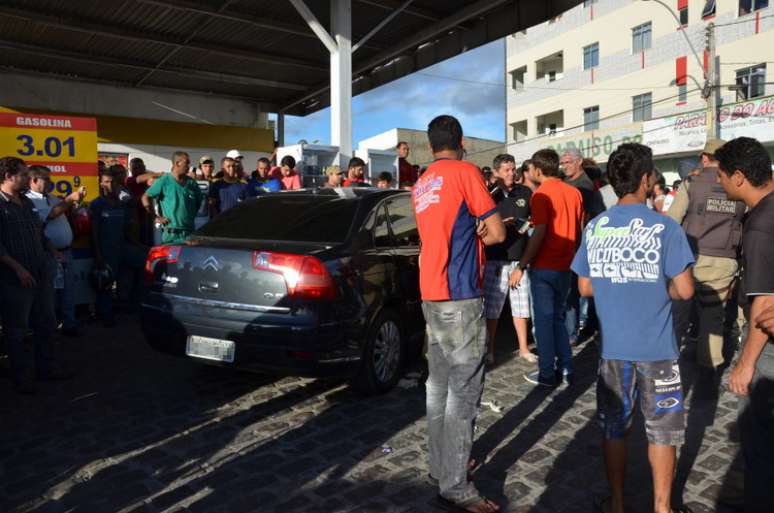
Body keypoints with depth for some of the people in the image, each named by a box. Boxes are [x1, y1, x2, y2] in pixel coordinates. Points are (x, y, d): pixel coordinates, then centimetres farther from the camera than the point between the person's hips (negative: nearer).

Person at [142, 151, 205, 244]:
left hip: (189, 233, 5)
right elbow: (145, 198, -2)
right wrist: (155, 217, -4)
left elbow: (200, 200, 22)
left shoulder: (191, 183, 10)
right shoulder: (164, 181, -3)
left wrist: (193, 214, 10)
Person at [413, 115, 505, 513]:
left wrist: (471, 231, 6)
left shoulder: (420, 185, 15)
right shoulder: (465, 172, -6)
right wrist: (479, 231, 11)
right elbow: (497, 234, -5)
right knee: (463, 391, -3)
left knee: (439, 385, 14)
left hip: (431, 294, 8)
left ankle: (440, 465, 25)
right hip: (460, 295, -8)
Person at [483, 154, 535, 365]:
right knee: (492, 307, 2)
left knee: (521, 305, 12)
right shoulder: (490, 195, -2)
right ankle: (490, 349, 16)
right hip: (495, 258, -3)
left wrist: (529, 223, -3)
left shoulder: (526, 193, 7)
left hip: (519, 257, 3)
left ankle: (523, 348, 25)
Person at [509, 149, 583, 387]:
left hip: (545, 267, -6)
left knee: (544, 319, 4)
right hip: (566, 266, 7)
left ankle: (548, 374, 11)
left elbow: (539, 234, -19)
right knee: (558, 317, 18)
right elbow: (579, 229, 12)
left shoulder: (542, 195, -13)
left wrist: (521, 266, -16)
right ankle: (565, 368, 21)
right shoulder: (574, 192, 6)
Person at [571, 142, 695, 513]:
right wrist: (660, 288, 7)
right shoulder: (665, 228, -12)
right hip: (656, 348, -2)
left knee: (613, 429, 16)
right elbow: (684, 290, -12)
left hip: (612, 347, 3)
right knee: (662, 431, 15)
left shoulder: (594, 228, -2)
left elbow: (585, 288, 3)